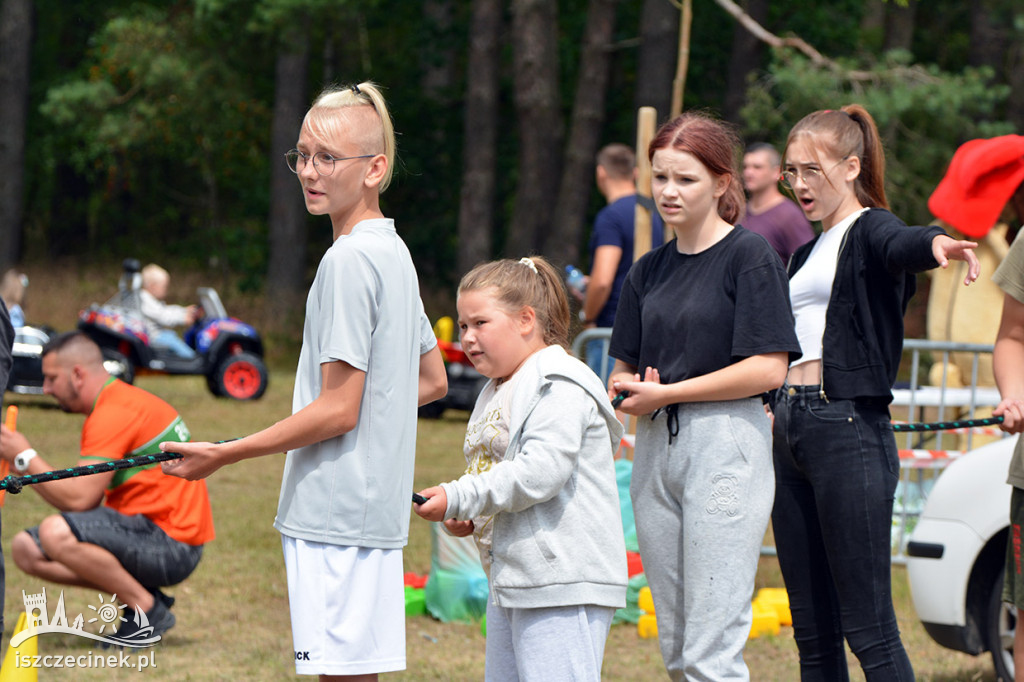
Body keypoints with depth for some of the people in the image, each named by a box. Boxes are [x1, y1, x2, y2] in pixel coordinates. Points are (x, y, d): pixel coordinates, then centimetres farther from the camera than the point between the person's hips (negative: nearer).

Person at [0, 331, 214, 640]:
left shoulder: (114, 413, -16)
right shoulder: (117, 403, 18)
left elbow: (78, 499, -22)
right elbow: (91, 498, 14)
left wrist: (25, 457, -10)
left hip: (170, 544, -11)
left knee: (55, 533, -30)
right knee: (25, 548, 6)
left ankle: (148, 609, -13)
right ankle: (140, 595, 3)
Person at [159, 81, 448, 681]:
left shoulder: (349, 259, -14)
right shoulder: (395, 253, 16)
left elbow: (338, 409, -16)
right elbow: (433, 381, 25)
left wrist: (224, 454, -11)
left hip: (336, 511, -10)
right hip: (376, 509, 10)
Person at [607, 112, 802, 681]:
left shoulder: (750, 256, -5)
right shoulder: (650, 271, 15)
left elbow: (768, 369, -13)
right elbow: (625, 369, 18)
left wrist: (666, 393, -11)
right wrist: (629, 390, -6)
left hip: (726, 446, -7)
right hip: (656, 447, 7)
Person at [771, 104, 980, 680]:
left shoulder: (871, 231, -4)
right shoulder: (807, 254, 22)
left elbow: (901, 245, -29)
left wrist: (936, 244, -51)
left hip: (850, 430, -8)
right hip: (792, 430, 8)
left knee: (870, 632, -10)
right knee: (813, 632, 7)